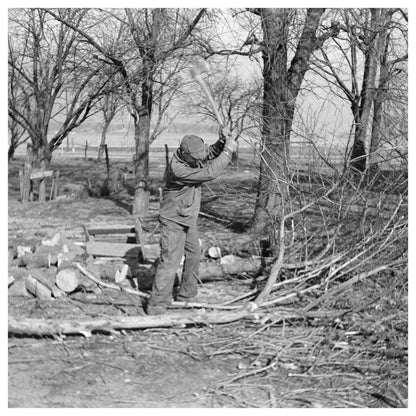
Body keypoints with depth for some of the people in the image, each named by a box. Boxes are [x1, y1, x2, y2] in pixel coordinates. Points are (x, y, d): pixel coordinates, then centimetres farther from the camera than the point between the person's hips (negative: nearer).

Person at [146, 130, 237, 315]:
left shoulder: (191, 155, -8)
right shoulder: (178, 169, -33)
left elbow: (211, 153, 6)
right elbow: (209, 173, -34)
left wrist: (221, 143, -16)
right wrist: (228, 150, -29)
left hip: (188, 219, 9)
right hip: (173, 221, -9)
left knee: (194, 255, 19)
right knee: (170, 261, -10)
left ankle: (186, 296, 34)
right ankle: (156, 306, -4)